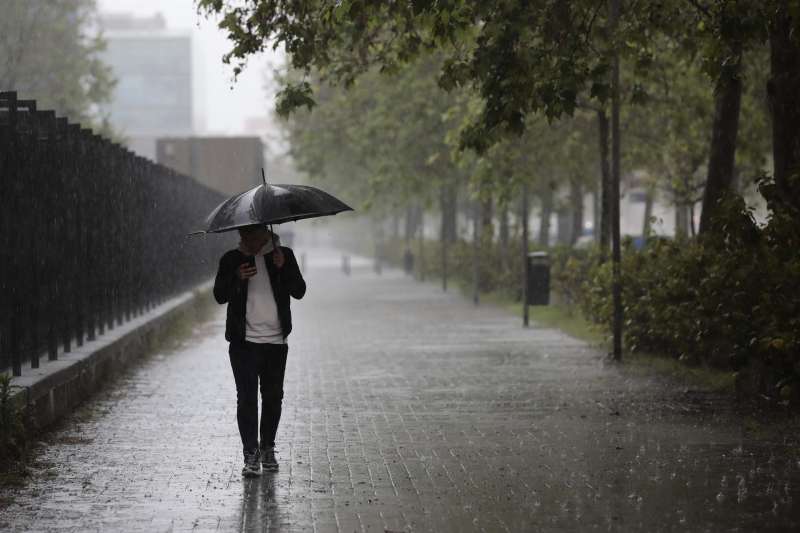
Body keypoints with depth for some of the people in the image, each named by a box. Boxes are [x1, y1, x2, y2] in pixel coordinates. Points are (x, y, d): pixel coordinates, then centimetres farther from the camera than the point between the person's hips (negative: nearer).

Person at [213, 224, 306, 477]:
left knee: (273, 397, 8)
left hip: (276, 341, 1)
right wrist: (237, 278, -21)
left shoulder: (284, 255, 5)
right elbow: (220, 295, -2)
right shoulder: (232, 260, 4)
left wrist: (283, 268, -18)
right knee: (246, 398, -7)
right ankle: (251, 454, -7)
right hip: (244, 342, -1)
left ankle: (267, 449, 23)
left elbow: (299, 291, -1)